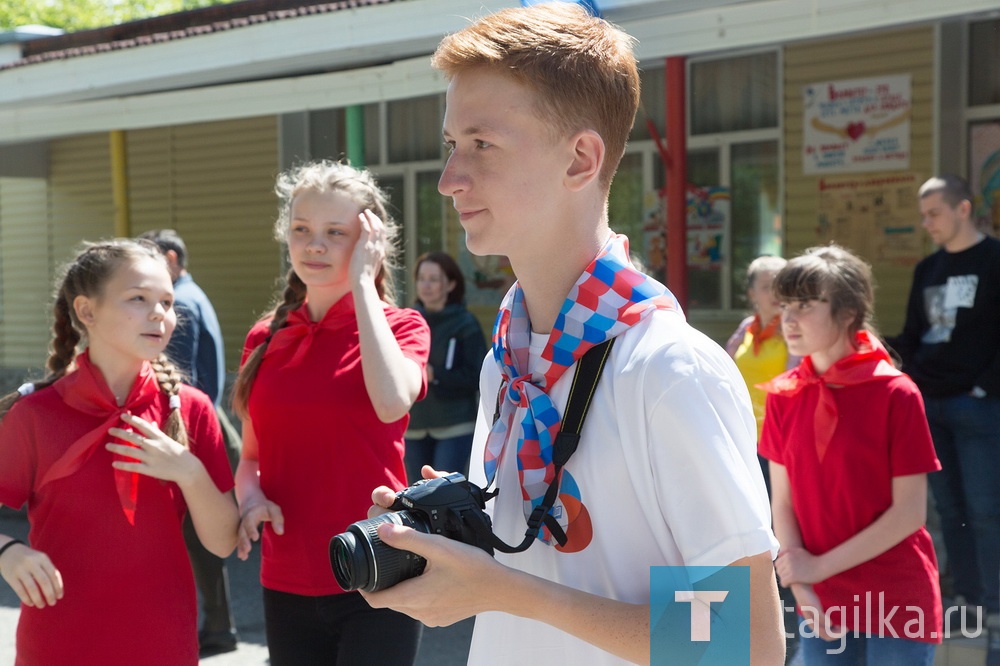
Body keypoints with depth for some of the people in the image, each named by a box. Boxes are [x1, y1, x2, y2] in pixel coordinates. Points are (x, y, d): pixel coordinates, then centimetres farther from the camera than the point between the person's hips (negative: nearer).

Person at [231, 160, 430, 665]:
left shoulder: (399, 326, -3)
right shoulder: (265, 339, 7)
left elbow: (392, 403, -26)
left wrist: (363, 282, -16)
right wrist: (251, 498, -8)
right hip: (287, 585, 4)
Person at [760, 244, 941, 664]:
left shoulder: (895, 393, -13)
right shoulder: (783, 395, -1)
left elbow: (909, 512, -13)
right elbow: (782, 502, 1)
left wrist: (820, 566, -13)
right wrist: (801, 587, -11)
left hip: (896, 604, -3)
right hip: (821, 604, 4)